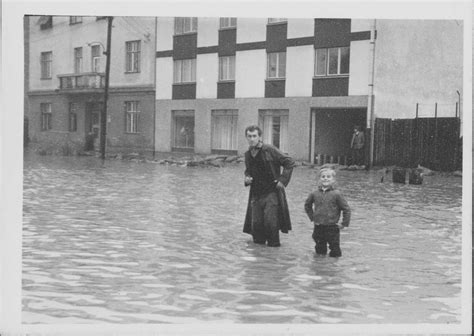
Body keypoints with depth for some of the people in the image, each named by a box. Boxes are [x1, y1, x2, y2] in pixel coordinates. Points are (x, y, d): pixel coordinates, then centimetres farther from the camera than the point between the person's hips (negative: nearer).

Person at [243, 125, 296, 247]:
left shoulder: (270, 150, -10)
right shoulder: (248, 154, 8)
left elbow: (290, 162, -8)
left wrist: (282, 180, -11)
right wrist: (247, 178, 3)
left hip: (272, 192, -5)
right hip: (256, 194, 5)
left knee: (270, 222, -10)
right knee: (256, 223, 2)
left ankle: (273, 244, 9)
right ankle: (258, 243, 24)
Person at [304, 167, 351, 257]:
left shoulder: (336, 194, -9)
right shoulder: (314, 194, 3)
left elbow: (346, 209, -5)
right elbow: (307, 205, 22)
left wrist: (344, 224, -5)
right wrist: (312, 217, 16)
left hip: (332, 227, -4)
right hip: (318, 227, 4)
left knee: (335, 250, 3)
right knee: (319, 249, 14)